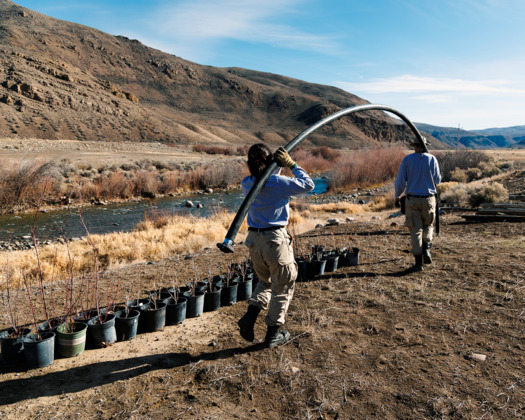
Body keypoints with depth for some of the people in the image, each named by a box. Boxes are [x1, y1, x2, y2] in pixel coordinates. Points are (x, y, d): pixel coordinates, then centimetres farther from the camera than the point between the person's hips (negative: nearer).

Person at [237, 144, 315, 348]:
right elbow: (308, 185, -6)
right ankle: (273, 332, 19)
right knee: (283, 286, 11)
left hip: (254, 239, 6)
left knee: (265, 281, 26)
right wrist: (292, 165, -2)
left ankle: (250, 316, 10)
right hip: (276, 239, -6)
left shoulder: (246, 184, 2)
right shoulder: (279, 183, -15)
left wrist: (278, 166, 8)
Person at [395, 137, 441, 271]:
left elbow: (400, 180, -3)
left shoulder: (407, 159, -3)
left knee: (415, 230, 6)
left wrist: (397, 196, 13)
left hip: (412, 200, -1)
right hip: (428, 199, 1)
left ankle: (418, 262, 6)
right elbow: (437, 180, 2)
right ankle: (426, 249, 1)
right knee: (428, 225, 23)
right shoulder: (432, 159, -2)